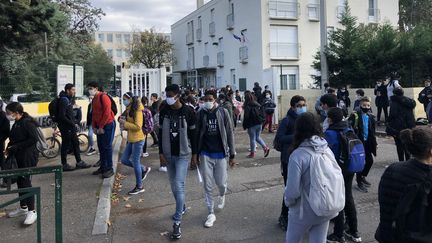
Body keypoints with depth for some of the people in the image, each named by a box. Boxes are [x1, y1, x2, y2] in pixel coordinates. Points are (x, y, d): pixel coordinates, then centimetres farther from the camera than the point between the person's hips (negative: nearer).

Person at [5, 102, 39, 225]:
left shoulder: (27, 123, -14)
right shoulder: (16, 124, 11)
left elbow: (34, 139, -22)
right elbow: (14, 140, 17)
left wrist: (15, 146, -18)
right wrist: (9, 148, -2)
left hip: (29, 156, -9)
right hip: (19, 157, 9)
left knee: (26, 181, -8)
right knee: (20, 181, 15)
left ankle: (32, 211, -2)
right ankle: (23, 208, 28)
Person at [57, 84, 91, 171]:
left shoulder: (69, 99, 13)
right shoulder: (63, 100, -17)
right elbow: (62, 116, -23)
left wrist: (74, 123, 10)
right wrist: (73, 124, -19)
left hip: (71, 127, 10)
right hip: (65, 127, -10)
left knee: (75, 143, 13)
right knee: (66, 145, 0)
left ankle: (79, 162, 21)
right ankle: (64, 165, 11)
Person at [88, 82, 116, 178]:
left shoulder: (103, 97, -13)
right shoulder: (94, 99, 14)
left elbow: (107, 113, -18)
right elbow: (94, 113, 18)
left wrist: (101, 127, -15)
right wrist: (94, 126, 8)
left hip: (108, 125, -8)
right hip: (99, 126, 9)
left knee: (107, 147, -5)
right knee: (101, 146, 11)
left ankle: (110, 169, 2)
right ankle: (103, 167, 21)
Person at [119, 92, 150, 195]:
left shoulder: (137, 111, -14)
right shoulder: (129, 110, 13)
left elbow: (137, 127, -20)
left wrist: (125, 123, -17)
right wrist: (122, 121, 3)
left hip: (138, 139, -9)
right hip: (131, 139, 9)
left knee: (135, 162, -2)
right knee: (124, 160, 10)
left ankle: (139, 186, 11)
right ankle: (144, 170, 26)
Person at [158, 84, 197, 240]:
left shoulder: (188, 111, -9)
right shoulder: (164, 111, 1)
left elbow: (193, 133, -4)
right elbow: (161, 133, 6)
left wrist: (194, 154, -3)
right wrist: (161, 152, 1)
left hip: (183, 154, -4)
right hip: (168, 155, 4)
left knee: (179, 186, -10)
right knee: (174, 186, 14)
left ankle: (177, 222, -4)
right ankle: (182, 208, 38)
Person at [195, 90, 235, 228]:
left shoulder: (223, 112, -5)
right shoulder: (201, 114, -1)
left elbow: (230, 134, -2)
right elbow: (197, 134, 4)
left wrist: (232, 154, -3)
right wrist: (196, 154, 4)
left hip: (220, 154, -1)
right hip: (206, 154, 1)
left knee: (221, 182, 7)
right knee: (207, 185, 3)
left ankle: (222, 196, 43)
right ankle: (211, 213, 16)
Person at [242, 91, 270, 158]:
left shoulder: (248, 107, -14)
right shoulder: (258, 105, 5)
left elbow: (246, 117, -15)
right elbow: (262, 114, 8)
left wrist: (244, 126, -5)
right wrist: (261, 121, 15)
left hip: (252, 125, -6)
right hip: (259, 123, 6)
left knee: (252, 139, 4)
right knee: (257, 137, 20)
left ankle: (252, 153, 12)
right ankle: (265, 147, 4)